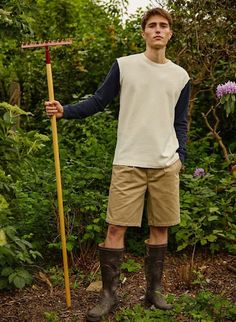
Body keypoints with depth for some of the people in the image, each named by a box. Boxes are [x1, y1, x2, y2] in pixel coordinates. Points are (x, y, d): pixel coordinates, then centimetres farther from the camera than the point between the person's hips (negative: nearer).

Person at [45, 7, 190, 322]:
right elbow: (98, 101, 2)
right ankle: (109, 294, 11)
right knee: (116, 228, -4)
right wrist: (65, 110, -12)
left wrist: (181, 155, 5)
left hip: (166, 166, 3)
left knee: (160, 228, 8)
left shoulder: (181, 76, 11)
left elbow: (180, 123, 16)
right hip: (129, 163, -2)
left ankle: (154, 290, 23)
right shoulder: (124, 65, 3)